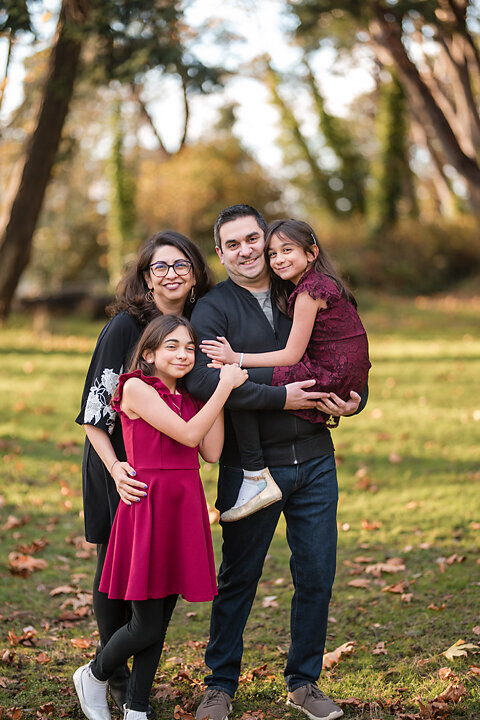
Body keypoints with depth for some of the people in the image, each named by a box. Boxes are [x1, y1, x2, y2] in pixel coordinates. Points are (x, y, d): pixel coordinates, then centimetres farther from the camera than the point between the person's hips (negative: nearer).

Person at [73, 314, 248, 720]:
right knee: (147, 627, -3)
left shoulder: (190, 397, 14)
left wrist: (220, 384, 4)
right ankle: (94, 676, 25)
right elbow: (188, 434, -16)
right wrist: (224, 387, -14)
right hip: (149, 505, -7)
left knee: (161, 621, 11)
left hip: (185, 508, 7)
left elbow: (211, 452, 3)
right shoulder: (137, 388, -7)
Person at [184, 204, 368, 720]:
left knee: (317, 575, 7)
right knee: (237, 578, 6)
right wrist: (281, 398, -21)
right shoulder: (213, 309, -4)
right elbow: (201, 378, -21)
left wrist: (355, 401, 0)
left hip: (314, 461, 4)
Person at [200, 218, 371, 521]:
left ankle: (257, 478, -15)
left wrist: (237, 358, -10)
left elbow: (292, 354, -14)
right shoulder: (322, 284, 17)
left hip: (330, 378, -10)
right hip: (346, 378, 10)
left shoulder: (309, 291, -11)